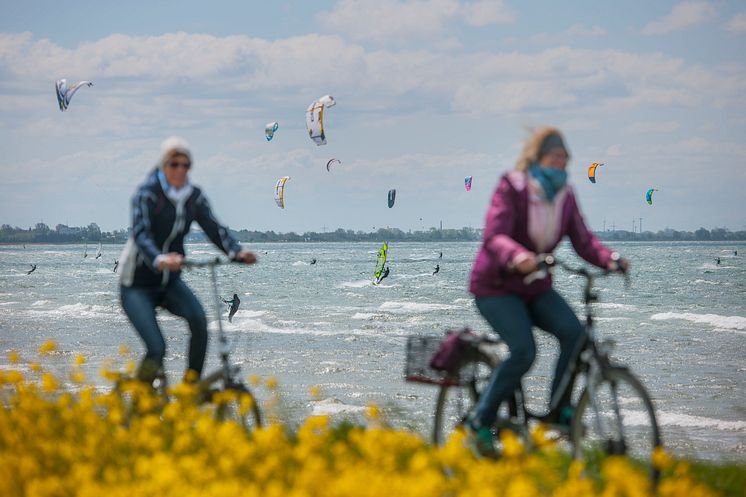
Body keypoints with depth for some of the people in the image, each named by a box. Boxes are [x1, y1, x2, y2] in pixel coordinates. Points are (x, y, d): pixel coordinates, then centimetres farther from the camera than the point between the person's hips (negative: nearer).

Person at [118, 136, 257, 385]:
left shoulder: (194, 196, 1)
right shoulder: (147, 193, -16)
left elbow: (214, 228, -9)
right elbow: (140, 234, -30)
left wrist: (237, 252, -30)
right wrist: (159, 259, -51)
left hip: (169, 282, 5)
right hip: (137, 284, -5)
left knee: (198, 318, -24)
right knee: (156, 349, -20)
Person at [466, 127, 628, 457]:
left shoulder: (564, 196, 2)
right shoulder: (511, 188, -16)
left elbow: (583, 240, -3)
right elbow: (494, 235, -28)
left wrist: (610, 260, -23)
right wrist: (516, 256, -50)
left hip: (536, 289, 6)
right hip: (496, 286, -5)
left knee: (573, 332, -21)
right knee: (524, 352, -25)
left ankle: (560, 408, -4)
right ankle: (479, 422, -9)